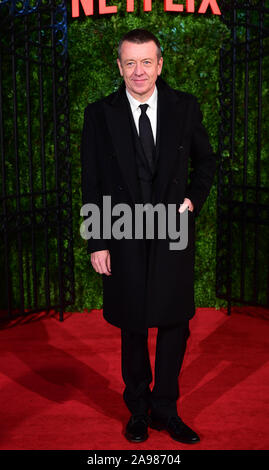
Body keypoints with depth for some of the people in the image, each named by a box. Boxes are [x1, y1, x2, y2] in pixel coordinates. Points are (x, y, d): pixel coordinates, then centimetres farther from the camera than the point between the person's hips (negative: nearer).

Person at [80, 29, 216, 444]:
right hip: (125, 240, -1)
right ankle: (138, 410, 32)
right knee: (132, 329, 12)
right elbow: (92, 184, -2)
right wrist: (96, 243, -5)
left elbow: (205, 160, 14)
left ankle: (165, 410, 30)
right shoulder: (99, 114, -2)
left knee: (175, 325, 9)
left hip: (174, 236, 2)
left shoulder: (185, 107, 1)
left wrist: (194, 199, -3)